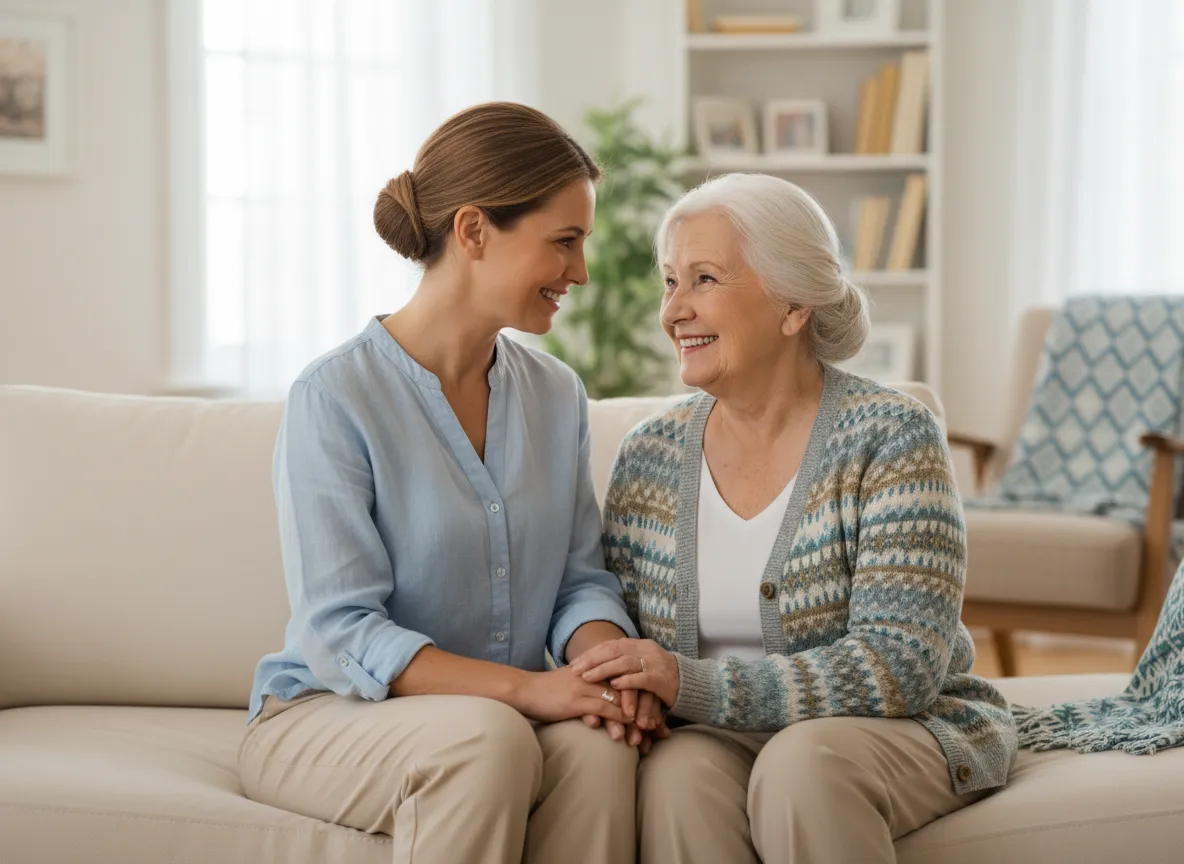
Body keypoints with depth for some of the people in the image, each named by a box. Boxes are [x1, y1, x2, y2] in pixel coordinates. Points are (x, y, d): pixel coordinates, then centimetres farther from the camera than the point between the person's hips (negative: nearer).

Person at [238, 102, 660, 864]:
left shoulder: (557, 395, 7)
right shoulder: (334, 399, -13)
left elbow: (582, 578, 8)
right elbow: (341, 637, -18)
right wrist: (527, 689, -28)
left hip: (502, 720, 5)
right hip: (325, 716, -5)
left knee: (600, 742, -30)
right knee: (485, 735, -37)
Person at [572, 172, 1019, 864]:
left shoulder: (890, 436, -10)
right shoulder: (650, 456, 5)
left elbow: (900, 665, -18)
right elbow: (612, 621, 9)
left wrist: (694, 686, -27)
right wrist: (628, 691, -16)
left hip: (906, 729, -2)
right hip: (718, 735, 3)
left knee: (802, 762, -35)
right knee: (676, 776, -31)